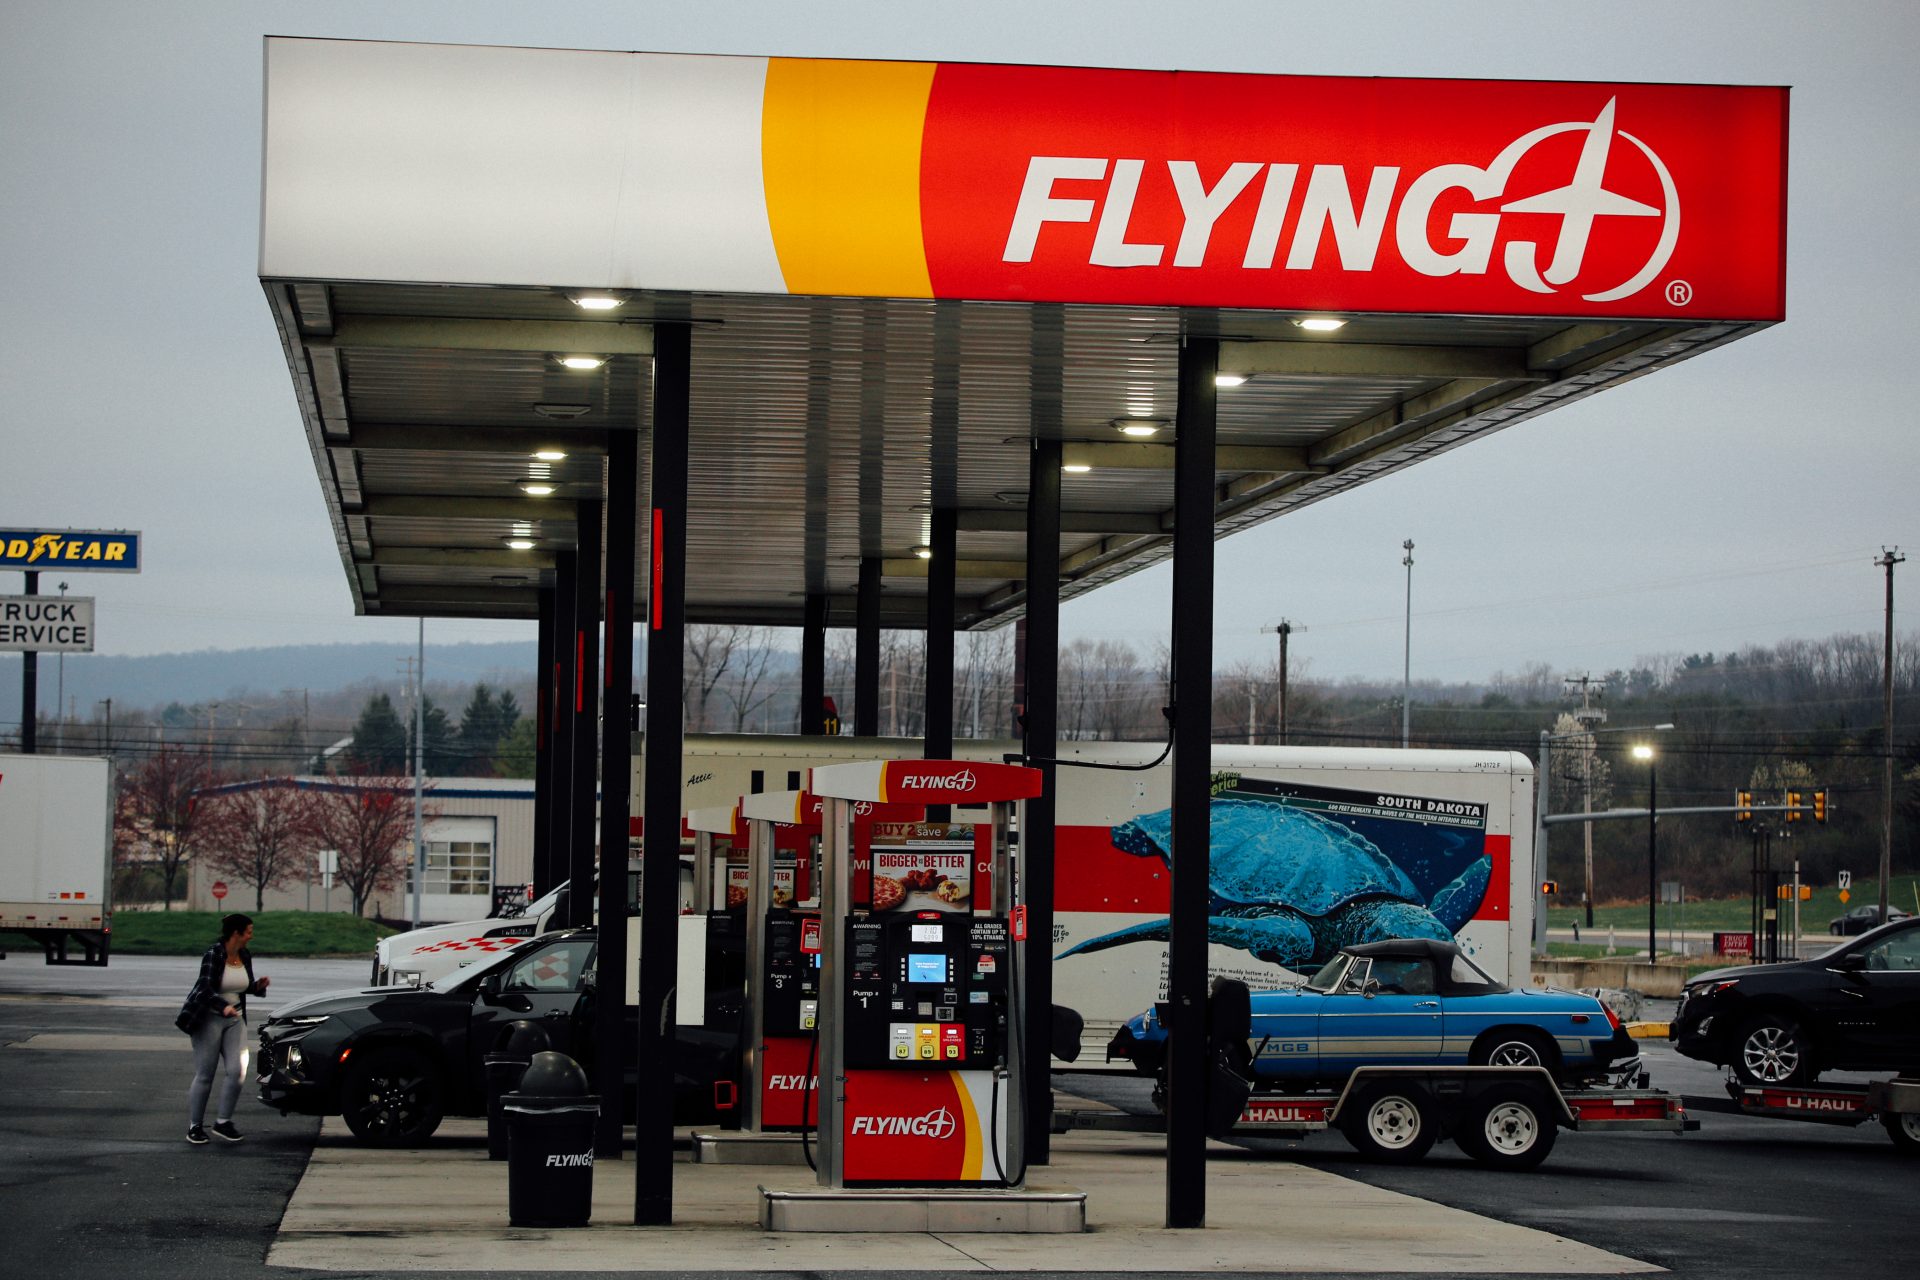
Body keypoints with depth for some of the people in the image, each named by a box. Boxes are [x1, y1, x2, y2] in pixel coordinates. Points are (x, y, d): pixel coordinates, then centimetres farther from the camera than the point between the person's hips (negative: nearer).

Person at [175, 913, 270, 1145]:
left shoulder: (245, 957, 4)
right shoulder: (213, 955, -17)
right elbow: (206, 989, -25)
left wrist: (258, 986, -3)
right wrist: (224, 1007, -41)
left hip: (234, 1019, 6)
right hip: (209, 1018, -6)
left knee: (236, 1071, -7)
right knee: (204, 1075, 0)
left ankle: (222, 1122, 3)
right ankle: (195, 1127, 9)